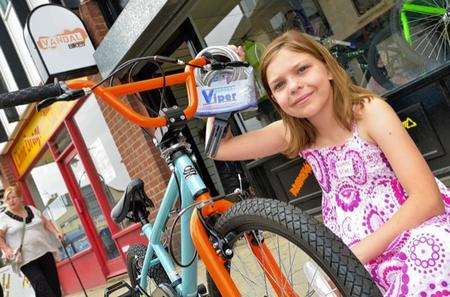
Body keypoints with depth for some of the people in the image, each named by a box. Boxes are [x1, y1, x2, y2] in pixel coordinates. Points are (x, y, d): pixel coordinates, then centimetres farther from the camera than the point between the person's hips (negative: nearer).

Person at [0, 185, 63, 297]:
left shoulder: (31, 209, 12)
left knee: (54, 283, 8)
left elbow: (46, 222, 17)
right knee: (42, 287, -14)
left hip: (45, 252, 5)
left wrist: (56, 233, 4)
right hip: (26, 259, -5)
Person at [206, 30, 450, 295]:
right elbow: (219, 148, 10)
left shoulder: (368, 110, -11)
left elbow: (428, 199, -18)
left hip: (421, 239, -5)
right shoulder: (293, 134, 4)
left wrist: (354, 256, -24)